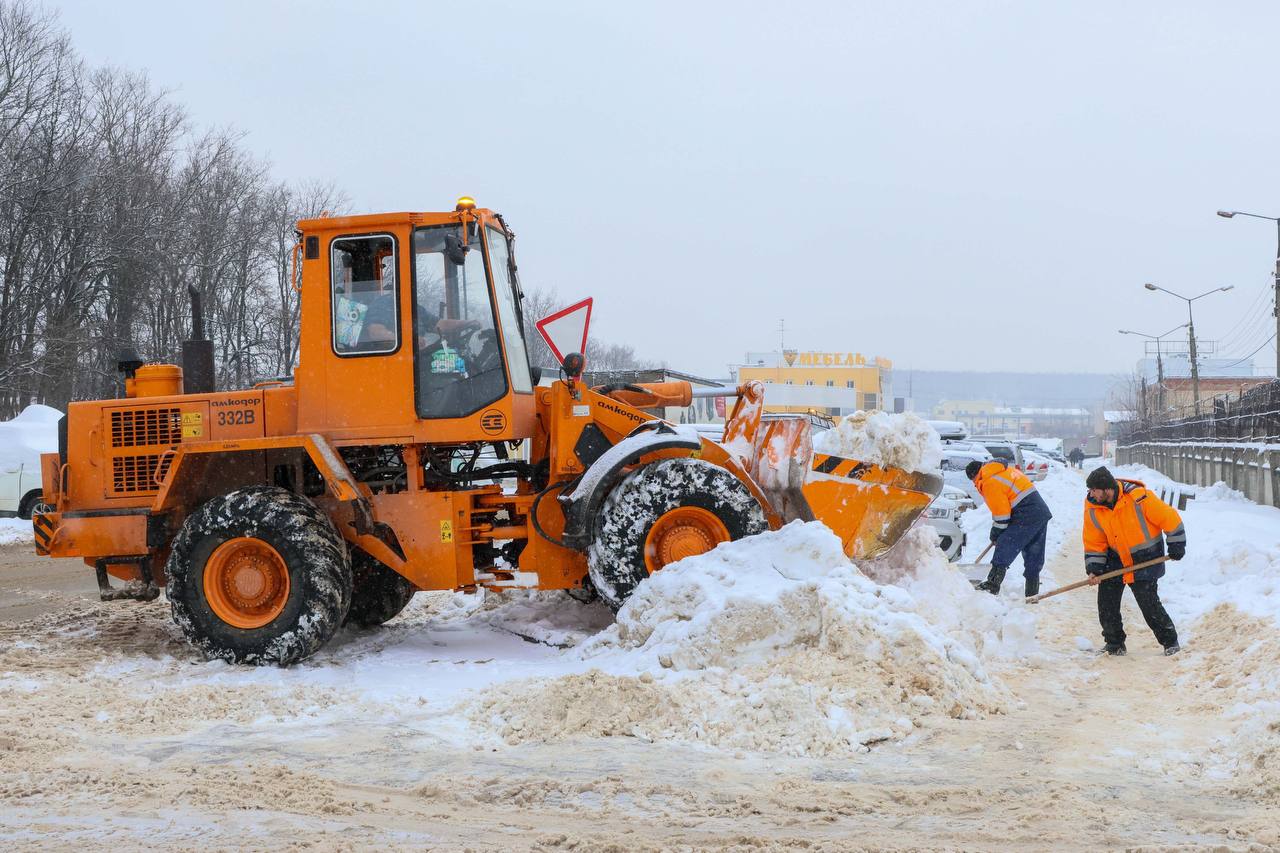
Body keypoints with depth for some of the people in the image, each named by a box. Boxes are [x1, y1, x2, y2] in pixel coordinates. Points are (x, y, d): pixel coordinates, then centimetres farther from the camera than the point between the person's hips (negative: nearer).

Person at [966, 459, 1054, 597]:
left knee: (1005, 546, -11)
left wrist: (996, 532, 3)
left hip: (1026, 516, -10)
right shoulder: (1005, 471, 20)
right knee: (1033, 556, 14)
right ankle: (1032, 594, 20)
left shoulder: (990, 483, -10)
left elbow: (1001, 511, -11)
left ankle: (993, 585, -18)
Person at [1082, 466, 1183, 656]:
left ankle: (1170, 642, 11)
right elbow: (1094, 543, -1)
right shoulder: (1092, 508, -11)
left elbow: (1169, 517, -15)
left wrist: (1176, 545, -7)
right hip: (1116, 558, 5)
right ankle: (1115, 644, 16)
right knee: (1106, 601, 1)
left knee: (1148, 602, -9)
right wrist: (1094, 569, -11)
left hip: (1146, 559, -5)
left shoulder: (1138, 498, -26)